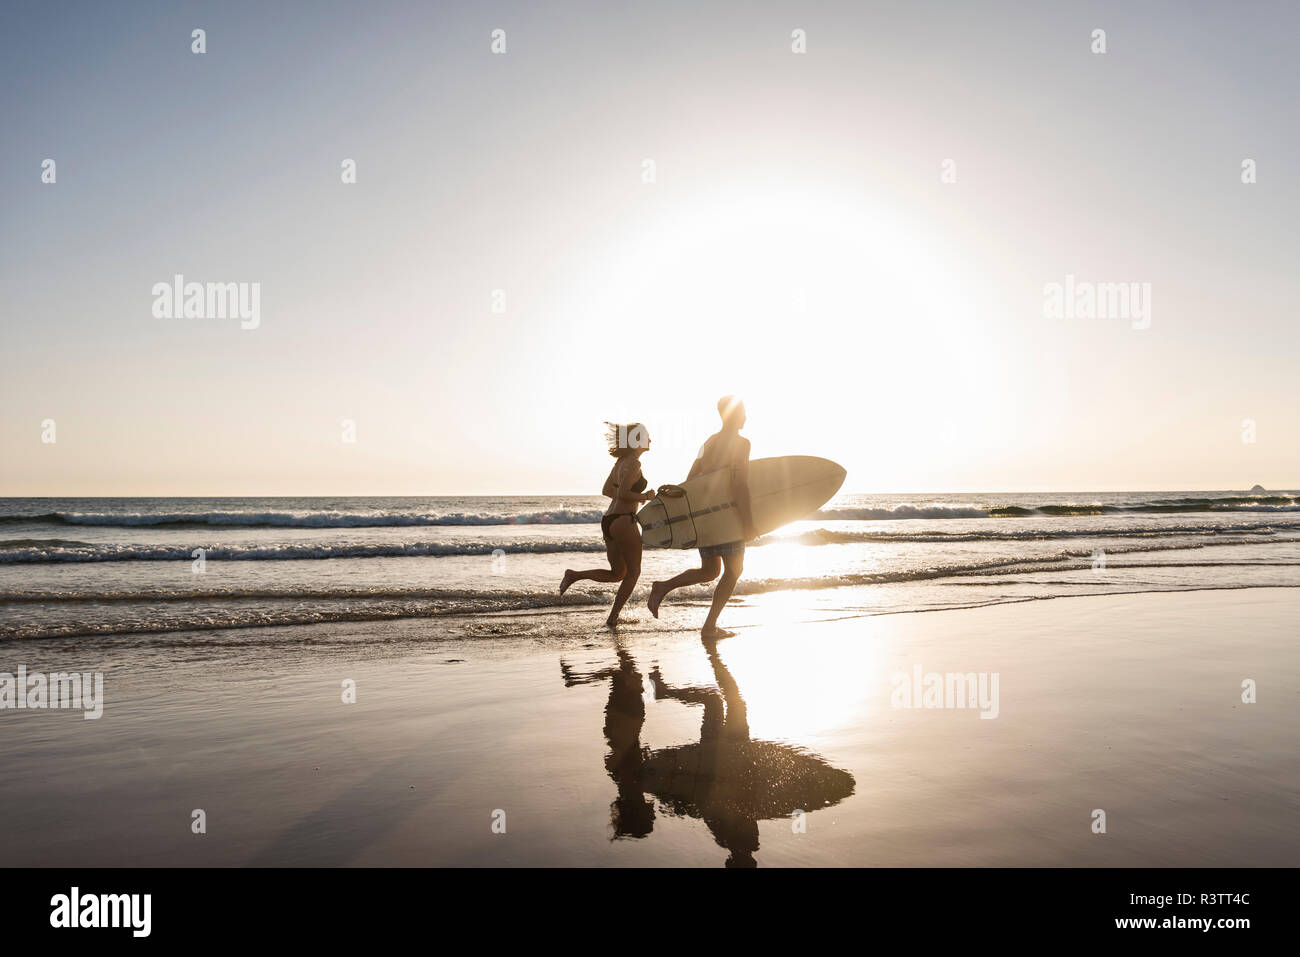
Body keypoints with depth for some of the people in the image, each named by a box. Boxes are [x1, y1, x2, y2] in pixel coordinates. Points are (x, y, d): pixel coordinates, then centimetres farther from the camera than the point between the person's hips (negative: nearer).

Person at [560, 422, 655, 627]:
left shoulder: (622, 461, 14)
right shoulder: (633, 464, -14)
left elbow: (606, 491, 20)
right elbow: (623, 494, -24)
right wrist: (645, 496, -9)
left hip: (608, 522, 9)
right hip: (624, 522, -9)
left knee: (617, 574, 17)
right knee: (633, 572, 9)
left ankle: (574, 575, 3)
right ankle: (613, 616, 8)